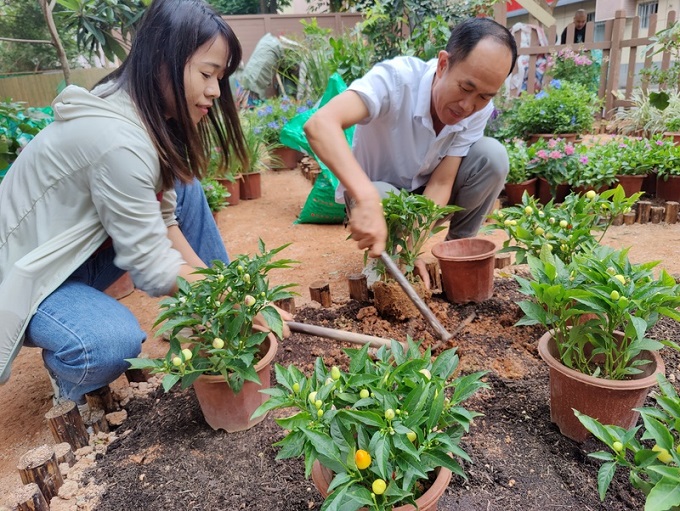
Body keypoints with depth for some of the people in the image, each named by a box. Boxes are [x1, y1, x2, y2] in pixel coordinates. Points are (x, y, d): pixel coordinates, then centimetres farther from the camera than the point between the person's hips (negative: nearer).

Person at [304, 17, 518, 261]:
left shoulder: (480, 110, -18)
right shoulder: (396, 78, -31)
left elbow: (441, 183, -22)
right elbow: (320, 124, -46)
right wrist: (367, 200, -60)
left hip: (426, 192, 3)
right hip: (372, 194, -3)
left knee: (492, 155, -21)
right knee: (382, 200, -38)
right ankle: (384, 257, -4)